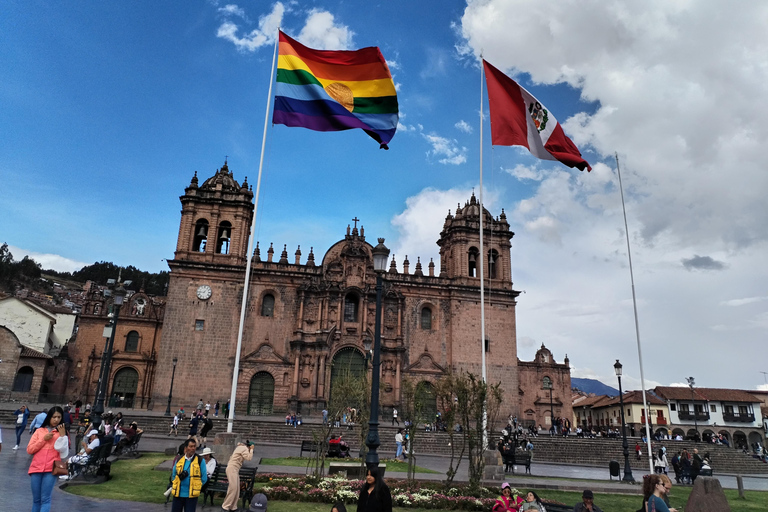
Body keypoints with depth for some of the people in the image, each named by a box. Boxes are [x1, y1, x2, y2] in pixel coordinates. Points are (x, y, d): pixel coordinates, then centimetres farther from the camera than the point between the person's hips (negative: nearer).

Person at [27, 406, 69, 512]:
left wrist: (62, 435, -8)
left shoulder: (62, 432, 7)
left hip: (51, 469, -2)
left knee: (45, 499, -7)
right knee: (36, 499, 9)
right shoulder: (39, 431, 10)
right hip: (36, 468, 2)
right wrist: (44, 439, -6)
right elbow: (29, 450, 4)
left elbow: (64, 452, -2)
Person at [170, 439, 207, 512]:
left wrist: (196, 487, -6)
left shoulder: (200, 461, -3)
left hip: (191, 495, -3)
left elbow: (204, 478, -1)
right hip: (178, 494, 3)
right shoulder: (179, 460, 6)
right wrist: (179, 477, -2)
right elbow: (173, 475, 15)